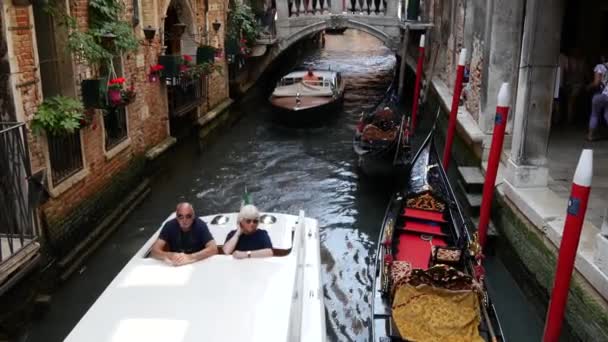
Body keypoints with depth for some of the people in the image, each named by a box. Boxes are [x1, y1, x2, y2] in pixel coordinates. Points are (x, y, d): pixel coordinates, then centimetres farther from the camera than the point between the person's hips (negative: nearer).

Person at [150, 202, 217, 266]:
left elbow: (213, 249, -24)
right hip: (175, 267, 2)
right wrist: (171, 256, -35)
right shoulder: (170, 226, -11)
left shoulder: (200, 225, -14)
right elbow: (155, 251, -15)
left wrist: (190, 257, -36)